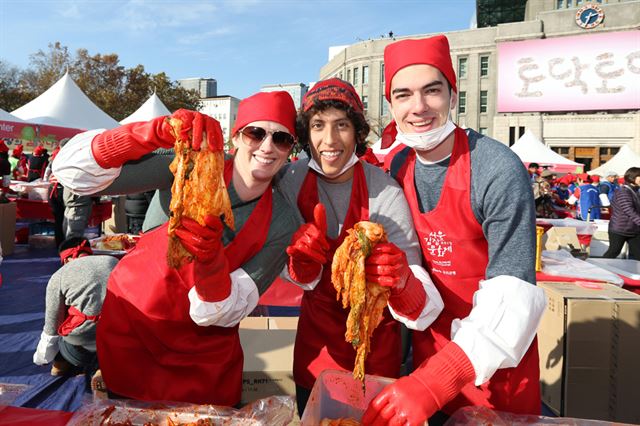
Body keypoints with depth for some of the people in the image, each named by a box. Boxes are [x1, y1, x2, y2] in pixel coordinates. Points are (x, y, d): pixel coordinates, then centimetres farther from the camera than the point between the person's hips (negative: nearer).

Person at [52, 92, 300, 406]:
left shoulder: (282, 223, -14)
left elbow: (220, 314, -17)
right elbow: (70, 170, -25)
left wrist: (210, 258, -39)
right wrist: (157, 132, -42)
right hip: (131, 325, 0)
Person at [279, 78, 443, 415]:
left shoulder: (385, 193, -25)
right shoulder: (292, 180, -15)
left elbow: (421, 309, -27)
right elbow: (299, 276, -9)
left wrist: (401, 279, -50)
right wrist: (301, 263, -32)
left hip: (375, 343, -2)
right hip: (315, 336, 3)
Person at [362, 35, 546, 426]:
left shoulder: (498, 170, -25)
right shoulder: (398, 167, -6)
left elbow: (513, 298, -29)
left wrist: (435, 380, -38)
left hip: (495, 360, -4)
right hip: (429, 346, 5)